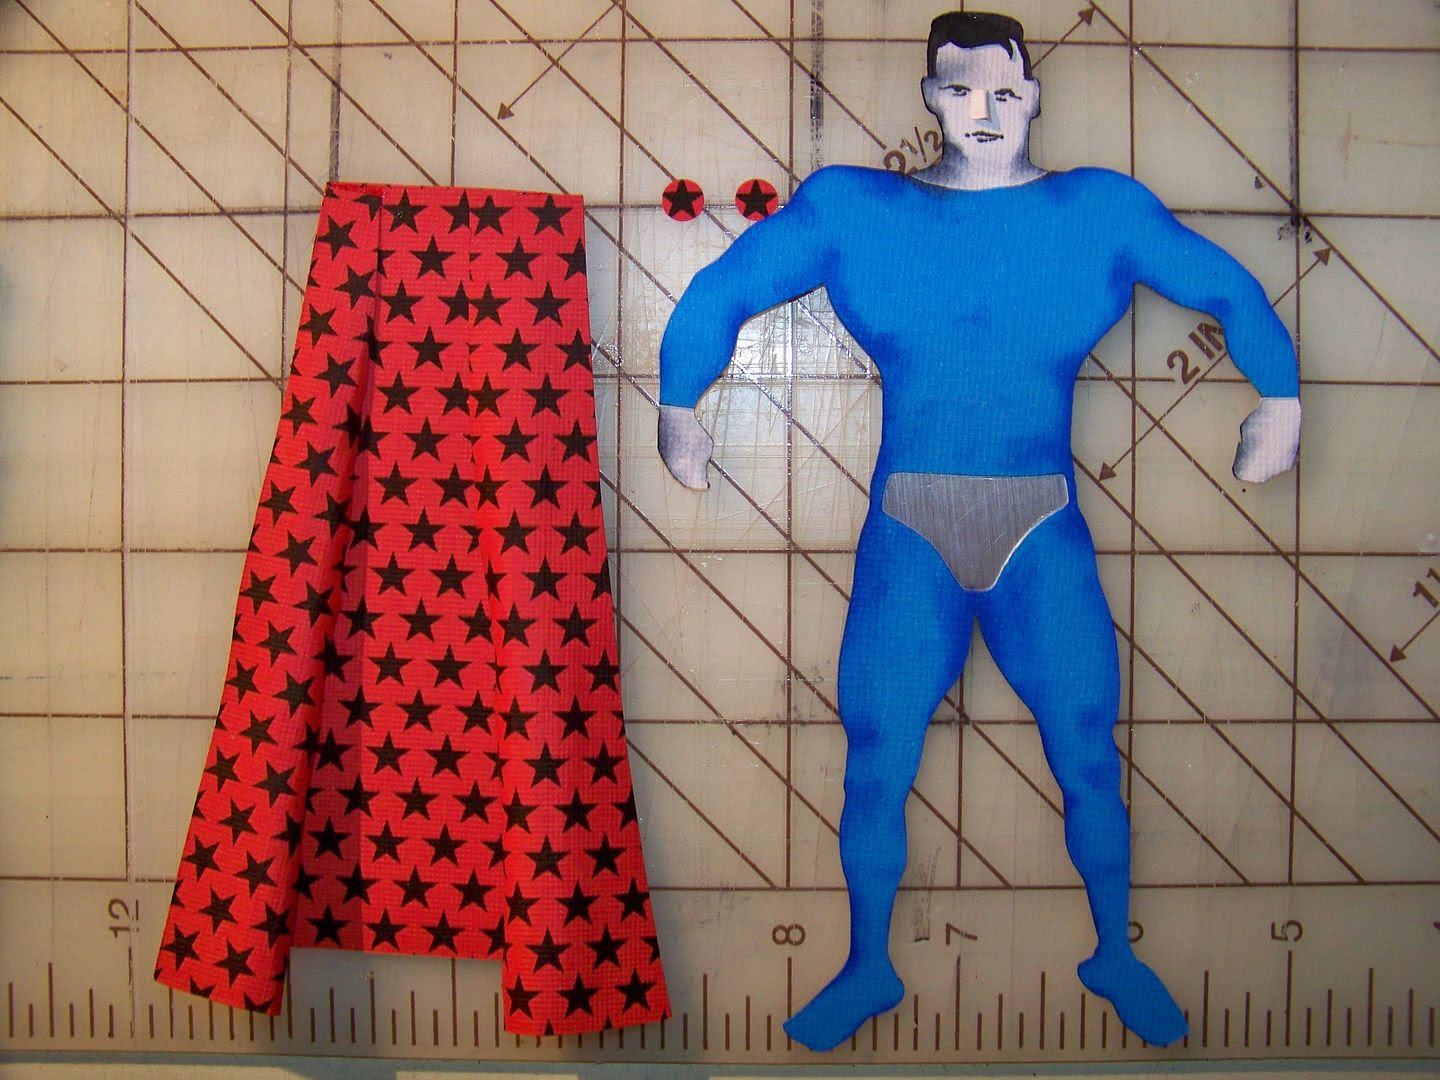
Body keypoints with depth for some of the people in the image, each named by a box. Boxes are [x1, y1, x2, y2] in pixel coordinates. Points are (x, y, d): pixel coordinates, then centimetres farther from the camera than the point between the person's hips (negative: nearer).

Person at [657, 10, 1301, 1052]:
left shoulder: (1101, 209, 6)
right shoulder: (853, 206, 5)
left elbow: (1234, 293, 15)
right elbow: (723, 291, 10)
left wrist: (1281, 398, 8)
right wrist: (677, 403, 7)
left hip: (1045, 539, 1)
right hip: (906, 539, 0)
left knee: (1091, 765, 5)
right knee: (875, 770, 4)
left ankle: (1115, 952, 32)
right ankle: (869, 968, 28)